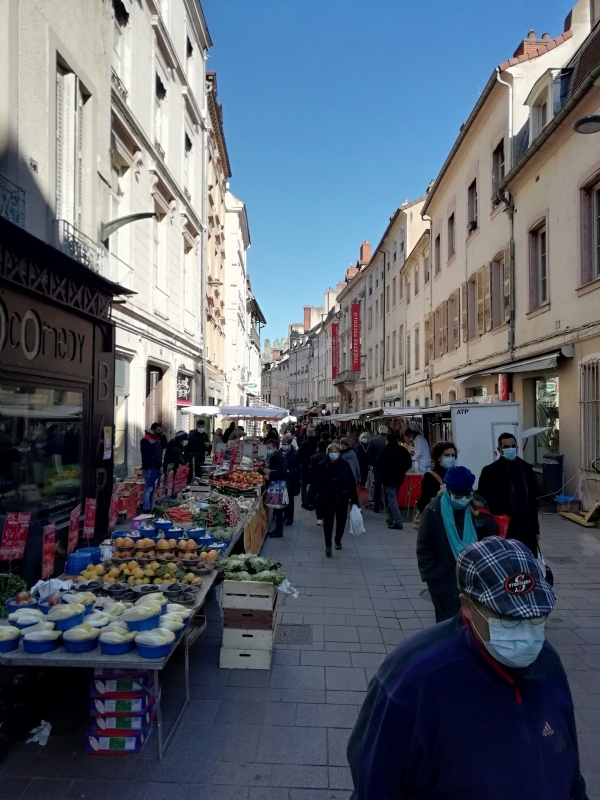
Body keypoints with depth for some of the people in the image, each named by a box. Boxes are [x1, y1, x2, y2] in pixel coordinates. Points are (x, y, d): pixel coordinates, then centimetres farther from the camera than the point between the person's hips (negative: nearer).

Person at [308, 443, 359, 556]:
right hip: (327, 499, -1)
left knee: (341, 521, 16)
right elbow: (316, 483, -12)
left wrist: (354, 499, -6)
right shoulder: (322, 466, -11)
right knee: (328, 523, 5)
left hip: (342, 499, 2)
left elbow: (352, 483, -6)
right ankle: (328, 546, 18)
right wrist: (312, 498, -18)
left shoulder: (345, 465, -9)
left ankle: (338, 540, 39)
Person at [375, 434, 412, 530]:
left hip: (388, 478, -6)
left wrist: (381, 475, -1)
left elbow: (378, 464, -14)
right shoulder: (403, 450, 6)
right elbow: (409, 463, 12)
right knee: (393, 498, 20)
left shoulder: (386, 450, -11)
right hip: (399, 478, 6)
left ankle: (398, 522, -14)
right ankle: (391, 518, 25)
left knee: (392, 499, -7)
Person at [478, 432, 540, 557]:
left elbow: (533, 500, 11)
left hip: (526, 530, 4)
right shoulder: (490, 472, -5)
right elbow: (482, 502, -4)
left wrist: (536, 528, 11)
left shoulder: (526, 469, 8)